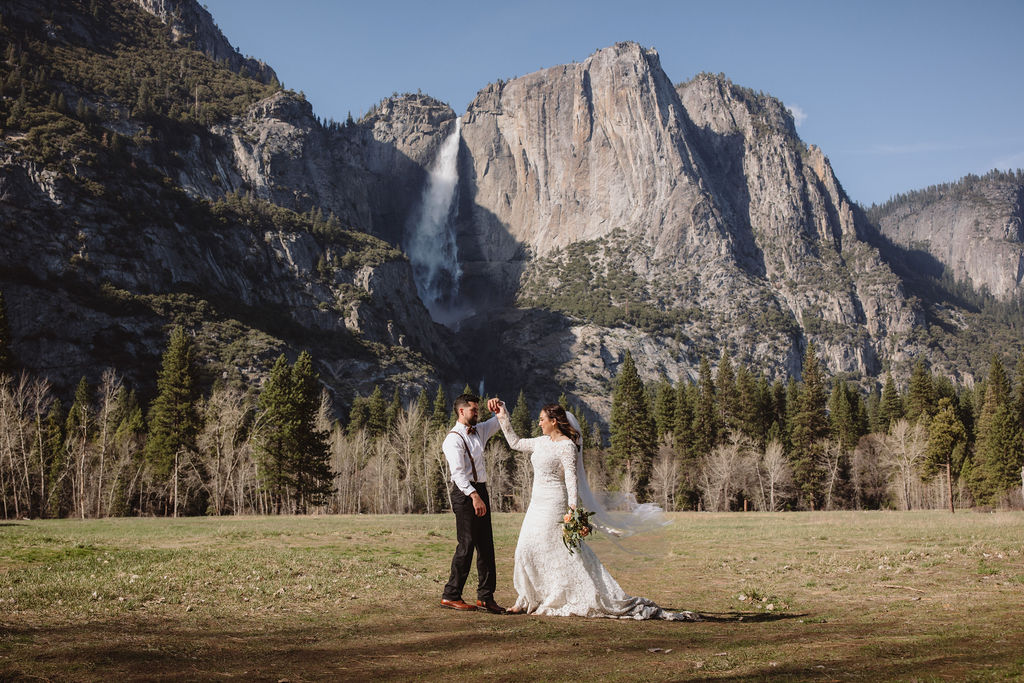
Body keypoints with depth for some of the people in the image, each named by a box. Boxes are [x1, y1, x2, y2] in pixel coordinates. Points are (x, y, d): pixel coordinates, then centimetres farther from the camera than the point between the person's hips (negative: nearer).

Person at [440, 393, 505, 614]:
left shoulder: (480, 431, 14)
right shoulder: (453, 439, -10)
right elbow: (457, 472, -20)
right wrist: (473, 495, -30)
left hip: (480, 491, 8)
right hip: (465, 493, -8)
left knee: (486, 545, 8)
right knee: (466, 545, -7)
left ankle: (485, 596, 13)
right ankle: (451, 596, 1)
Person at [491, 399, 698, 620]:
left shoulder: (566, 446, -12)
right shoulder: (542, 442, 12)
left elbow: (572, 479, -17)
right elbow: (515, 442, 25)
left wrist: (573, 511, -24)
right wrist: (502, 416, 21)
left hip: (554, 505, -9)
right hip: (538, 505, 9)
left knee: (564, 556, -8)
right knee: (527, 551, 8)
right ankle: (526, 601, 18)